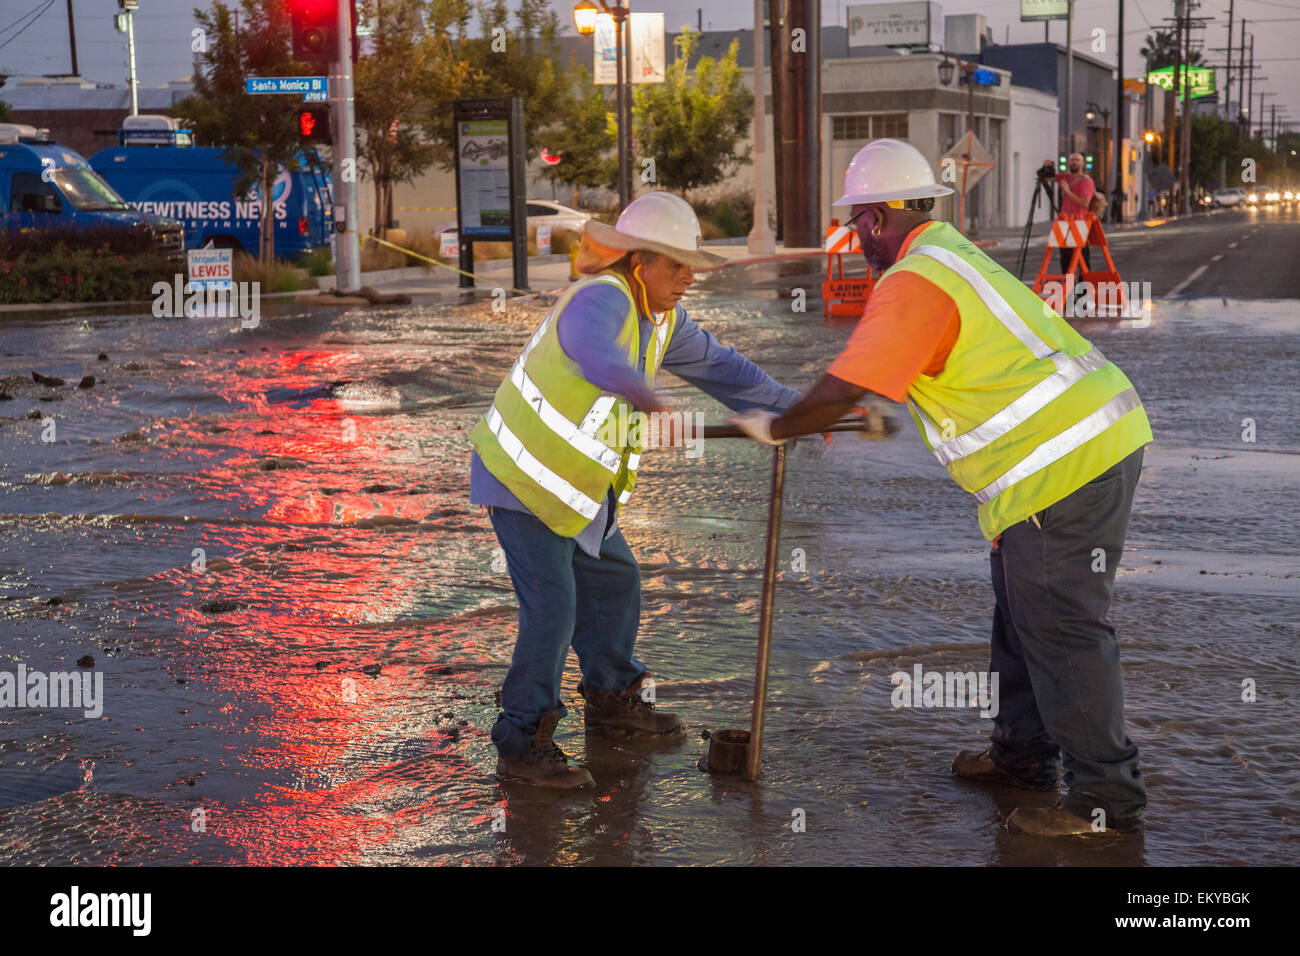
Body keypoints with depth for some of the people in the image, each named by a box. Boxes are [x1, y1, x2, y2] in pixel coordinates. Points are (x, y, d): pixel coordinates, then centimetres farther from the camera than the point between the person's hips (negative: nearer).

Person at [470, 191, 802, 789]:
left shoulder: (662, 318, 1)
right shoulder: (602, 299, -28)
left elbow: (719, 367, 14)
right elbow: (595, 354, -52)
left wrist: (791, 408, 16)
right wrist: (649, 400, -67)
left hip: (577, 484, 9)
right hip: (521, 478, -9)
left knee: (614, 581, 18)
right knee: (552, 608, -11)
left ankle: (611, 699, 38)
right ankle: (522, 745, 1)